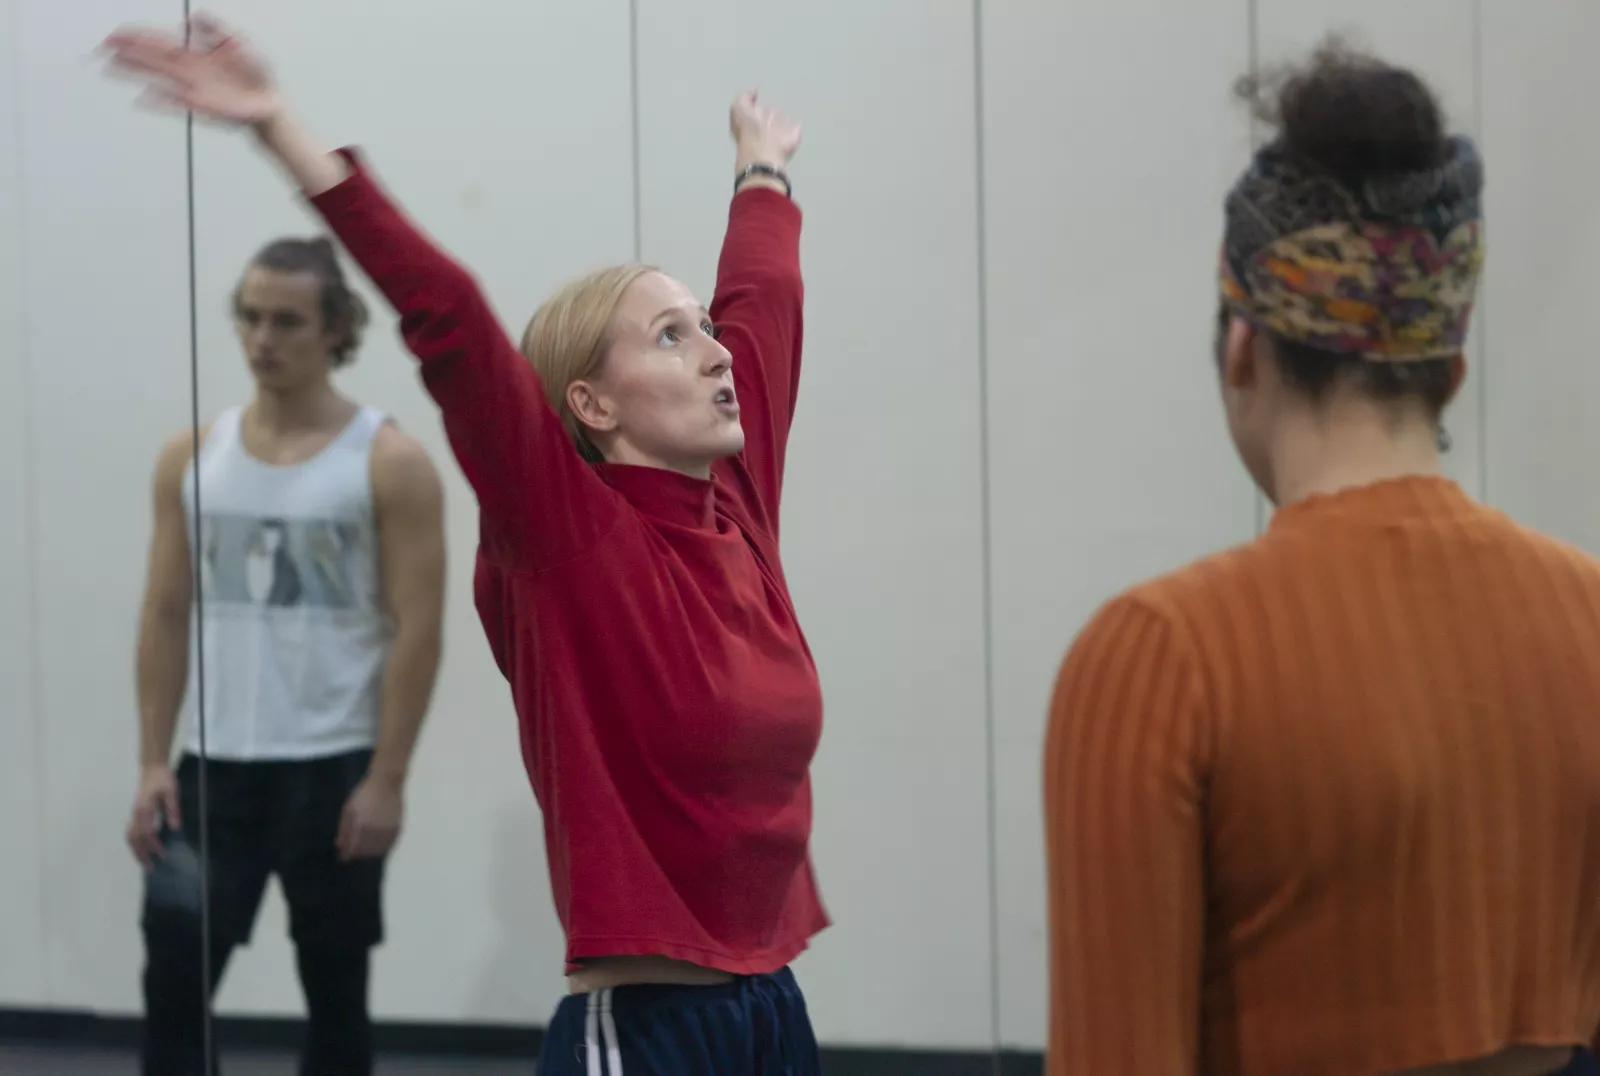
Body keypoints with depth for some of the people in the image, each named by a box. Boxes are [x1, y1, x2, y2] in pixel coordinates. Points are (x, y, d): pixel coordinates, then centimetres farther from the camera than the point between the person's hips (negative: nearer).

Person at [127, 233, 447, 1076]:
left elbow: (417, 631, -9)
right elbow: (165, 616, 8)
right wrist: (153, 764, 1)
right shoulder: (192, 457, 6)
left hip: (333, 771, -3)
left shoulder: (388, 463, -6)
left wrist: (387, 780, -14)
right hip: (216, 765, 3)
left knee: (334, 994, 8)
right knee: (174, 978, -3)